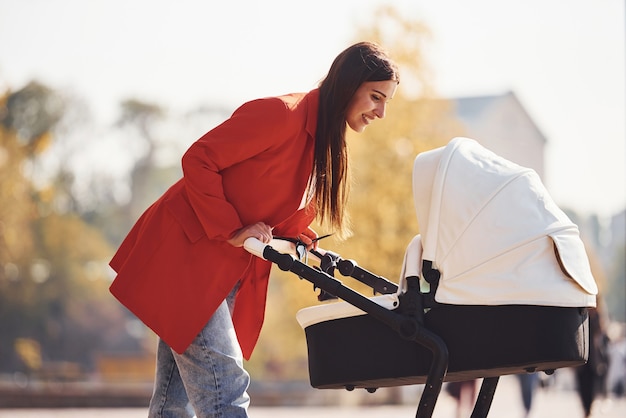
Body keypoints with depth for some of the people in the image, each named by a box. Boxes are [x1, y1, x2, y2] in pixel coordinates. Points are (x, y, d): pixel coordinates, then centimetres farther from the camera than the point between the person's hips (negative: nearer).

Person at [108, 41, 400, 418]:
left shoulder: (327, 146, 11)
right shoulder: (281, 114, -18)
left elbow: (293, 220, 17)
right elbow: (198, 160, -19)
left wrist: (304, 247, -3)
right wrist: (231, 230, -20)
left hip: (231, 272, 9)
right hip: (185, 255, -9)